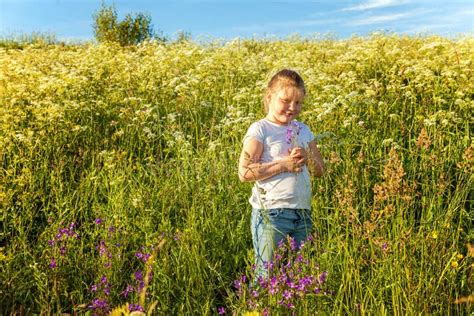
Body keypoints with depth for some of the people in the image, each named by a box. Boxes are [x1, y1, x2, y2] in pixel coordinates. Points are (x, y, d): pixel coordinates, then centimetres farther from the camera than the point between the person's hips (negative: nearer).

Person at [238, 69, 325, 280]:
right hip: (270, 213, -6)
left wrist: (307, 157, -6)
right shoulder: (260, 130, -7)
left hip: (303, 212, 6)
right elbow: (244, 173, -16)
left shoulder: (303, 130, 12)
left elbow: (320, 171, 15)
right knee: (268, 272, 3)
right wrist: (283, 164, -17)